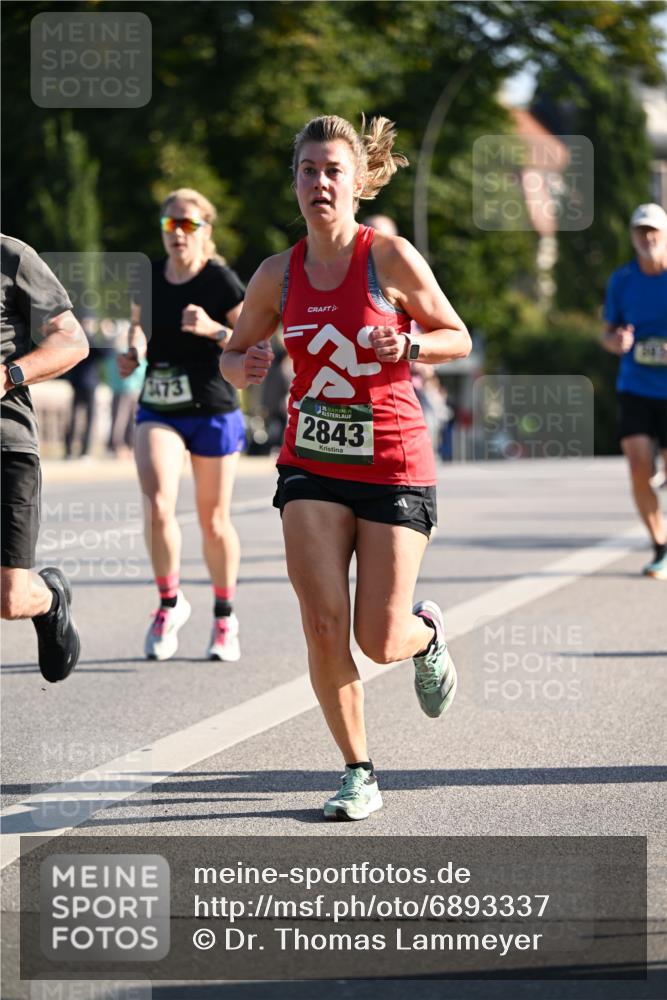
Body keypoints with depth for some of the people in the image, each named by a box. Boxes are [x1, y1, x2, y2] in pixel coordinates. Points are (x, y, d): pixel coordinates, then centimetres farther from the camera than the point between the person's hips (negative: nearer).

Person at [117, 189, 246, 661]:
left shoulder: (220, 280, -10)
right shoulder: (149, 277, 3)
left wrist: (214, 330, -26)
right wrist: (133, 351, 0)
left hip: (214, 413, -3)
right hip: (158, 411, 3)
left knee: (214, 520, 8)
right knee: (158, 503, -19)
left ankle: (225, 617, 27)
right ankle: (170, 604, 1)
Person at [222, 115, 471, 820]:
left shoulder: (390, 258, -8)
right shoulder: (278, 276, 2)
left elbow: (458, 338, 2)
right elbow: (233, 354, 15)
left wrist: (408, 345, -19)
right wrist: (244, 366, -9)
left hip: (394, 464, -2)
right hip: (311, 463, 3)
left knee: (378, 642, -3)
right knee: (323, 625, -11)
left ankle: (427, 635, 36)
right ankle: (359, 774, 6)